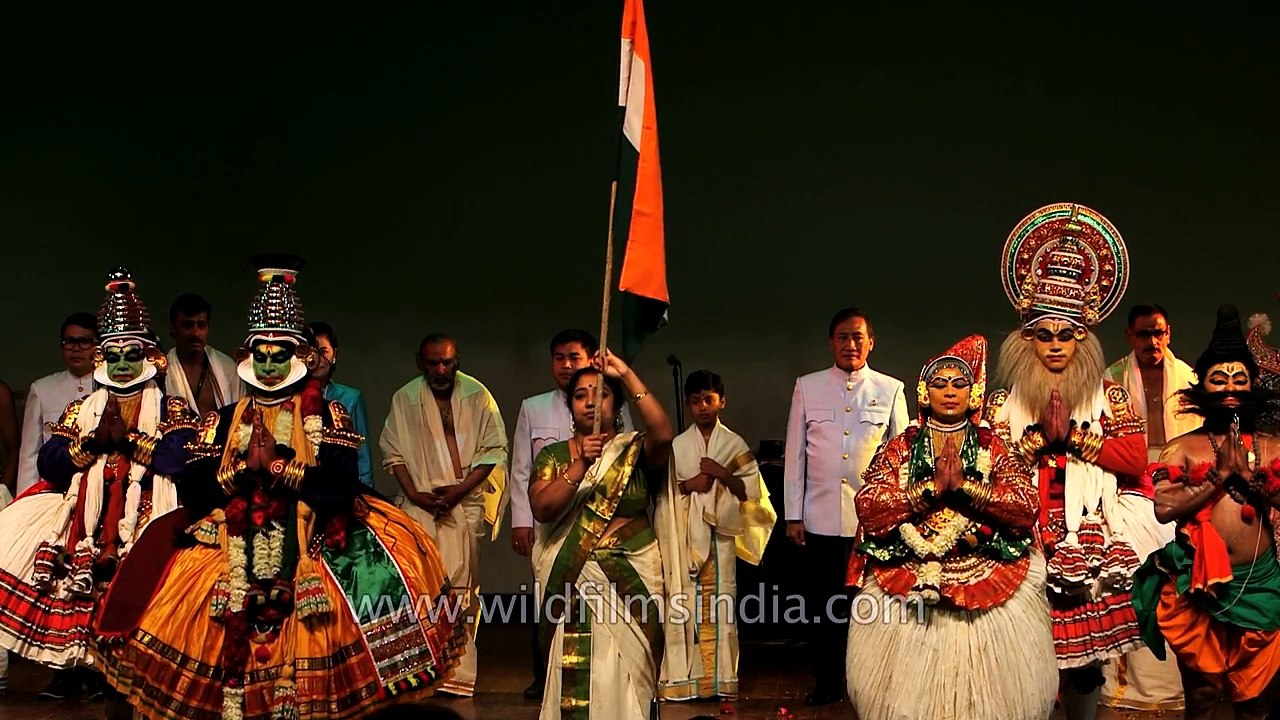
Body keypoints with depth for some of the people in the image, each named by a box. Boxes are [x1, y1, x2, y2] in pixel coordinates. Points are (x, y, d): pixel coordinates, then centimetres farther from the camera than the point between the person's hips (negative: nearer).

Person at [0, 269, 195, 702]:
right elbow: (49, 462, 9)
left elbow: (183, 455, -7)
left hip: (144, 511, -3)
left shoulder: (170, 409, 10)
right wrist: (92, 443, -5)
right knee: (72, 573, -19)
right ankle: (71, 664, -6)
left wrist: (131, 439, -6)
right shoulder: (82, 409, 20)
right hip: (86, 511, 3)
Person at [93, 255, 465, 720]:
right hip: (237, 547, 3)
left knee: (297, 646, -12)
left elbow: (341, 482, -9)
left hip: (305, 546, -2)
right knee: (235, 641, -5)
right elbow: (193, 485, 3)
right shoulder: (225, 420, 13)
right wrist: (244, 467, -11)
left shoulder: (324, 415, 5)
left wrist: (277, 466, -11)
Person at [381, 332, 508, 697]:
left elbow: (494, 449, 0)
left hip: (465, 503, -1)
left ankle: (458, 670, 3)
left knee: (461, 583, -2)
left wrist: (460, 489, -8)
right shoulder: (404, 399, 5)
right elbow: (392, 450, 8)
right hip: (420, 505, 1)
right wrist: (414, 493, -4)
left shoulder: (477, 396, 0)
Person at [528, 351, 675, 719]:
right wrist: (580, 465, -20)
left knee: (622, 672, -1)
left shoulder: (634, 449, 2)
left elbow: (663, 435, -21)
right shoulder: (553, 455, 5)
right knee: (573, 672, 1)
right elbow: (541, 509, -9)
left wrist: (628, 376, -21)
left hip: (629, 578, -1)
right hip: (570, 581, 1)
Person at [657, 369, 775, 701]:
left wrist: (721, 473, -11)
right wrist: (689, 484, -9)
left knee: (720, 603, -3)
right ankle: (684, 677, 3)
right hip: (685, 535, 1)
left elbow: (751, 491, 1)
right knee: (685, 603, -2)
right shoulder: (677, 445, 9)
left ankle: (719, 677, 4)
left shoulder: (735, 444, 6)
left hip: (721, 533, -1)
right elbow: (662, 491, 7)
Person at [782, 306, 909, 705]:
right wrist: (793, 515, 3)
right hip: (822, 516, 1)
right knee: (825, 603, 6)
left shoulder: (891, 389, 4)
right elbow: (794, 454, 6)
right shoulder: (807, 387, 5)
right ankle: (827, 682, 20)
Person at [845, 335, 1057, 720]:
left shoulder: (994, 447, 7)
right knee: (910, 687, 0)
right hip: (907, 589, 0)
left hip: (987, 588, 0)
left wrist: (965, 486, -14)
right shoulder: (900, 447, 7)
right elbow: (868, 508, -7)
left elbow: (1028, 507, -6)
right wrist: (932, 487, -13)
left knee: (987, 688, -1)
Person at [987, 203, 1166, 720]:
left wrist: (1077, 437, -8)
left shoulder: (1108, 396, 9)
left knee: (1088, 648, 2)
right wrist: (1034, 440, -11)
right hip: (1027, 539, -1)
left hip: (1092, 541, 1)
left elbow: (1136, 458, -1)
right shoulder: (1003, 401, 7)